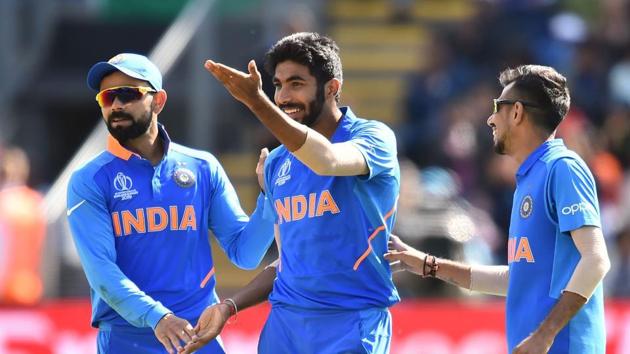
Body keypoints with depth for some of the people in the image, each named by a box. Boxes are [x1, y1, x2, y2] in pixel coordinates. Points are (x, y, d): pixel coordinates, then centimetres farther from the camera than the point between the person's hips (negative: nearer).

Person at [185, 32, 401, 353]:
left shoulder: (373, 136, -7)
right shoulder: (276, 164, 12)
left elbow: (327, 160, -30)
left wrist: (257, 102, -38)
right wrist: (230, 307, 5)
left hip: (350, 324, -5)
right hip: (284, 323, 6)